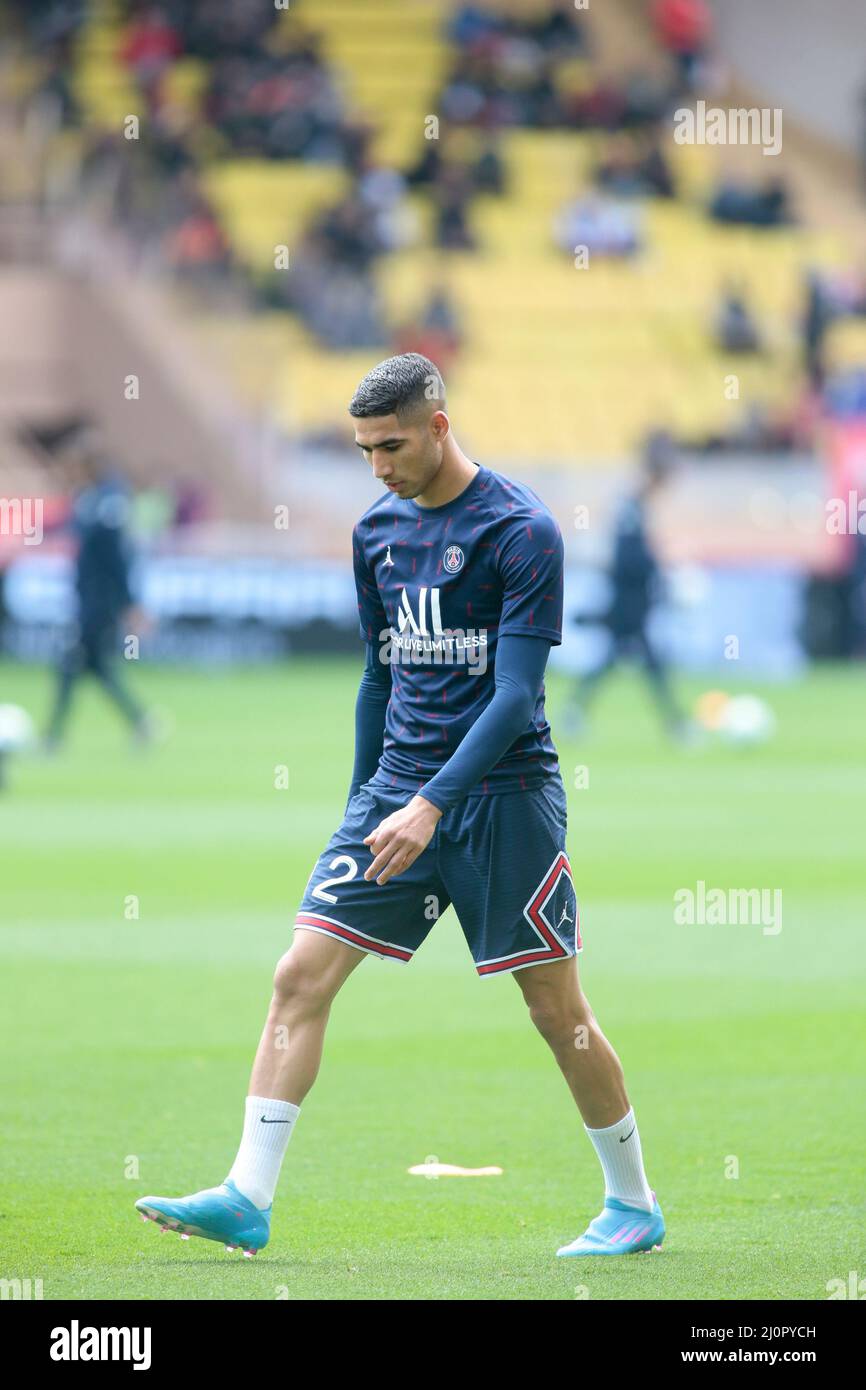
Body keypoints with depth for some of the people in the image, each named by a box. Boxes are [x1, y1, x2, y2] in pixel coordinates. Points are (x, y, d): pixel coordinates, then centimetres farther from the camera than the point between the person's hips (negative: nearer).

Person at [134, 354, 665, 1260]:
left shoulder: (520, 530, -12)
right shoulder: (378, 531, 10)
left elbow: (515, 695, -17)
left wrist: (431, 806, -25)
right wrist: (366, 804, 19)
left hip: (502, 796, -6)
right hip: (398, 788, 6)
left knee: (557, 1011, 0)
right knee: (301, 976, -7)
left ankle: (633, 1204, 16)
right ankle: (248, 1199, -10)